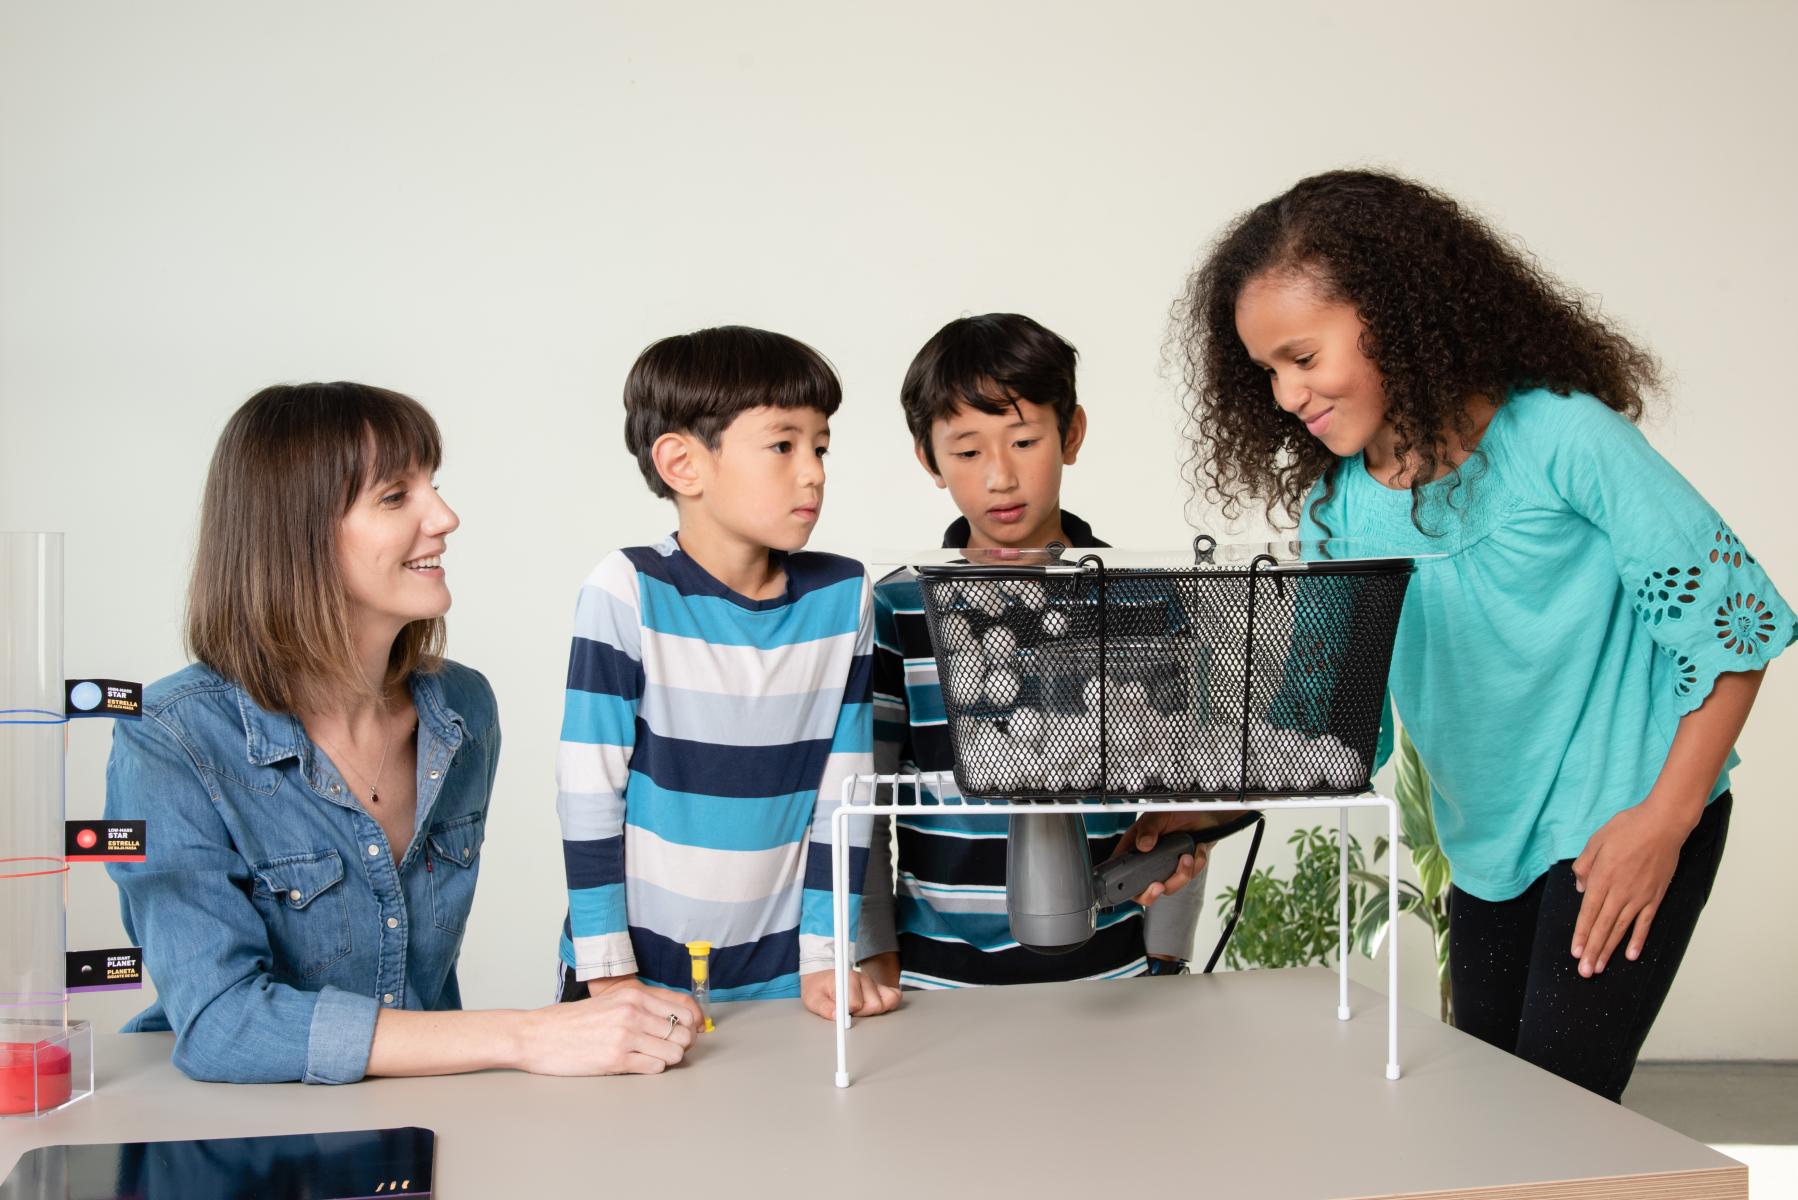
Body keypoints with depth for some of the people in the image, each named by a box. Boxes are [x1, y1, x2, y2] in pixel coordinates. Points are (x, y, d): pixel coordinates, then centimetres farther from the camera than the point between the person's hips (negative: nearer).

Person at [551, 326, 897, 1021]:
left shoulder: (842, 598, -2)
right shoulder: (628, 593, -12)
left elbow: (842, 792, 1)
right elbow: (588, 794, -10)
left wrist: (825, 959, -1)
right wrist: (609, 973, -10)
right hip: (637, 969, -2)